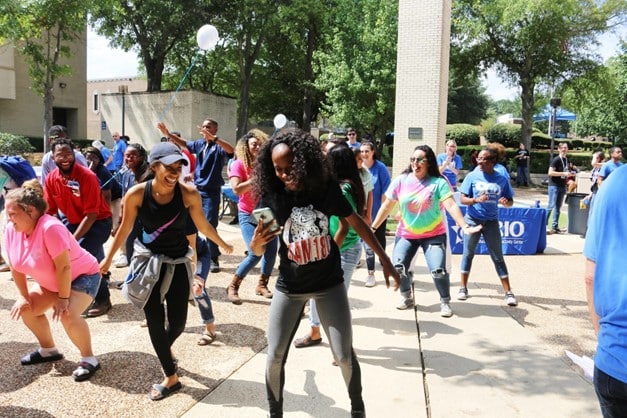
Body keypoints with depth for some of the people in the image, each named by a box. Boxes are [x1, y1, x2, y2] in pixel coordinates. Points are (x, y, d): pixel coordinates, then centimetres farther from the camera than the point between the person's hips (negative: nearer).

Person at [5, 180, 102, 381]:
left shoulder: (50, 228, -35)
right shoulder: (12, 230, -11)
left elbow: (63, 267, -31)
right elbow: (16, 267, 0)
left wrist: (63, 299, -24)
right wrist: (24, 296, 1)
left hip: (83, 276, -8)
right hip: (49, 281, 9)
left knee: (68, 315, -27)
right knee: (26, 309, 6)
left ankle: (89, 359, -7)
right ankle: (48, 350, 27)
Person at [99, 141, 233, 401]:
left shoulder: (189, 194, -18)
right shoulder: (136, 194, -17)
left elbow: (203, 226, 0)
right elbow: (125, 229, -1)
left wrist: (223, 244, 13)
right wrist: (108, 258, 9)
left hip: (179, 262, 0)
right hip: (148, 261, 0)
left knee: (177, 322, 5)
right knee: (155, 321, 3)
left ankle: (165, 350, 43)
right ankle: (171, 378, 22)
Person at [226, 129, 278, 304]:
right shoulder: (239, 164, -8)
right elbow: (236, 189, -21)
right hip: (248, 215, -5)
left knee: (271, 250, 2)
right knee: (255, 254, -13)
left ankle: (262, 285, 22)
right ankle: (232, 286, 5)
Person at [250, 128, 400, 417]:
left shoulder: (326, 188, -13)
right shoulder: (272, 196, -14)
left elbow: (356, 222, 0)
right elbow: (258, 250, -10)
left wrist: (385, 260, 1)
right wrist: (256, 242, -34)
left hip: (329, 283, 0)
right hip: (290, 287, 1)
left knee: (344, 355, 5)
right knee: (275, 357, 4)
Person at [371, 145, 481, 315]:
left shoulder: (439, 182, -14)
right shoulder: (401, 181, -6)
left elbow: (451, 205, -23)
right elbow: (387, 206, 0)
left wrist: (464, 226, -36)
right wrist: (373, 227, 1)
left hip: (434, 234, -2)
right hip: (406, 234, 3)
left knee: (438, 271, -14)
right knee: (397, 268, -7)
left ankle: (445, 302, 15)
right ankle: (406, 298, 23)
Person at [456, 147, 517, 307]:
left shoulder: (501, 179, -2)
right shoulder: (472, 176, -5)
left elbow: (510, 201, 4)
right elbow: (463, 199, -6)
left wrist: (506, 202, -19)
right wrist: (476, 200, -25)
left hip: (492, 222, 0)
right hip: (472, 220, 0)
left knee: (498, 257, 2)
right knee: (468, 254, 7)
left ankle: (508, 292, 7)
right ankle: (463, 288, 19)